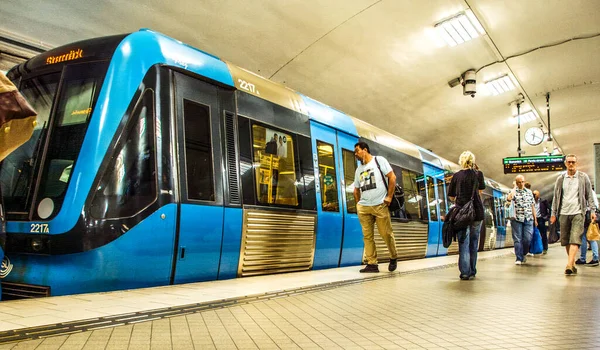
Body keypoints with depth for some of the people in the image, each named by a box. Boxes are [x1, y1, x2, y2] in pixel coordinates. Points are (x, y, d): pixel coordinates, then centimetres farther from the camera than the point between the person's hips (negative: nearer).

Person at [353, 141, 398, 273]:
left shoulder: (379, 160, 4)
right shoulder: (358, 169, 20)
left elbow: (392, 177, -2)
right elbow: (356, 189, 24)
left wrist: (389, 196, -9)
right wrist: (358, 204, 11)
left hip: (380, 205, -5)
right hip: (363, 207, 5)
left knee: (386, 234, -2)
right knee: (367, 236, -1)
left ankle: (394, 258, 18)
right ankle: (372, 264, 1)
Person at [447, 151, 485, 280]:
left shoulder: (456, 176, 0)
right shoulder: (478, 174, 0)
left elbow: (451, 196, 4)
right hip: (477, 211, 1)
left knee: (463, 242, 2)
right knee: (473, 242, 11)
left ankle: (465, 272, -4)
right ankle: (472, 271, 16)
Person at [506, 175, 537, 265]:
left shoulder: (529, 192, 14)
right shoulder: (513, 191, 4)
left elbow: (533, 206, 17)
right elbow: (508, 200, -16)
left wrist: (535, 218, 14)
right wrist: (514, 189, -13)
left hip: (528, 219, 2)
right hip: (517, 219, -2)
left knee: (528, 239, -3)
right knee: (517, 239, -2)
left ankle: (524, 254, 23)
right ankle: (519, 258, 3)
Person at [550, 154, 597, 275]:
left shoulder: (583, 177, 5)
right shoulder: (560, 179, 10)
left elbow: (589, 195, 6)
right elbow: (556, 197, 12)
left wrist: (592, 210, -3)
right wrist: (553, 213, 9)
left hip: (578, 212, -3)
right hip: (564, 213, 3)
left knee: (575, 239, -14)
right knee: (566, 240, 5)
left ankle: (569, 265, -22)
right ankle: (573, 264, 16)